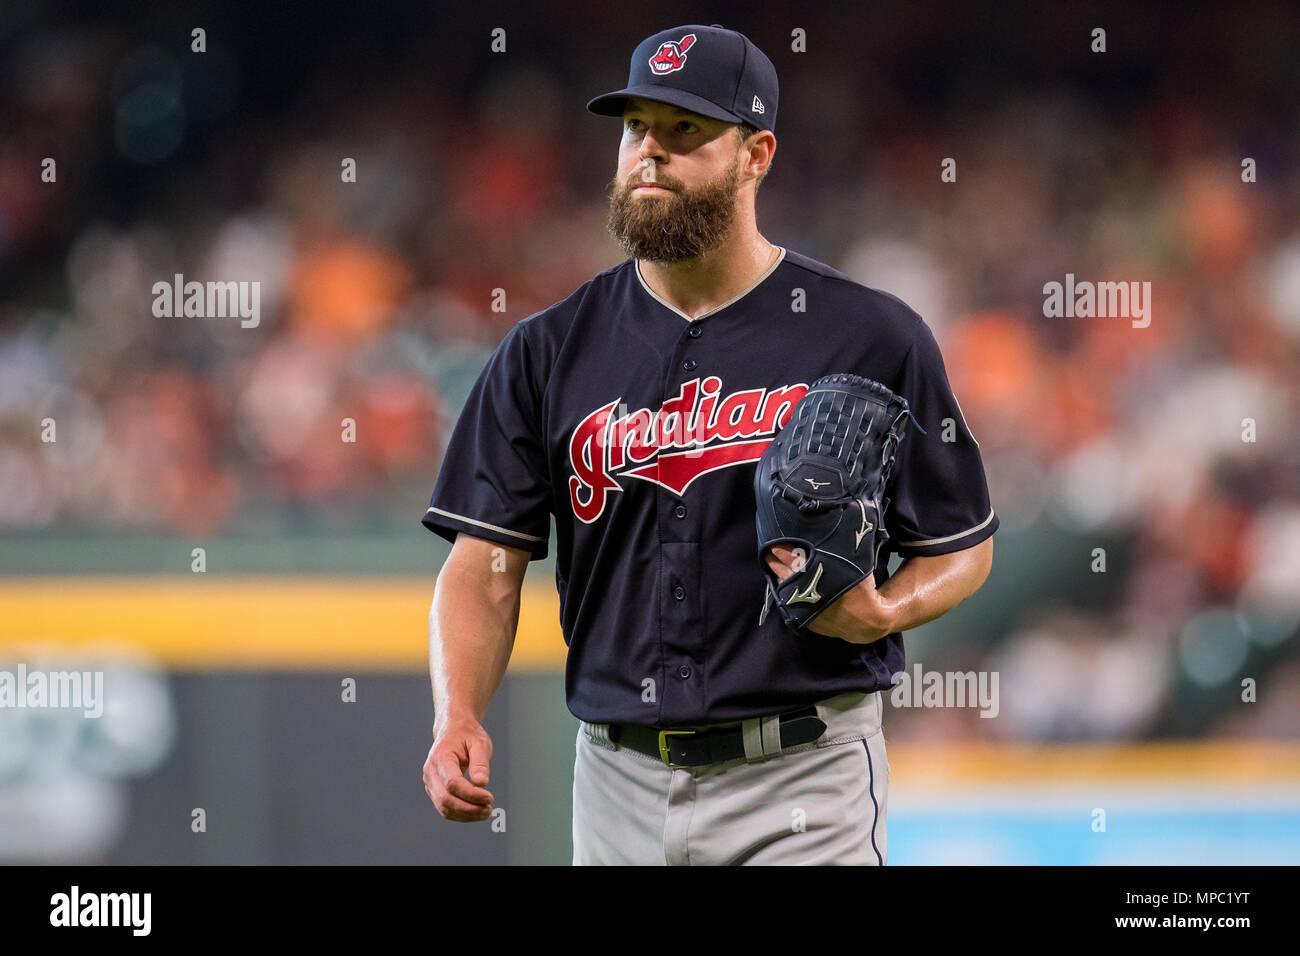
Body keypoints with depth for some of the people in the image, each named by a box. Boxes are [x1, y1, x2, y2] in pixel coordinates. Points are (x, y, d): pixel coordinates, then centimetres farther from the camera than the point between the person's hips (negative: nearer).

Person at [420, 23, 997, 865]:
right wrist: (458, 718, -15)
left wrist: (881, 612, -15)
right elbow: (487, 565, 3)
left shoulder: (871, 339, -1)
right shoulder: (548, 352, 7)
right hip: (618, 785, 3)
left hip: (801, 786, -3)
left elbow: (964, 548, 6)